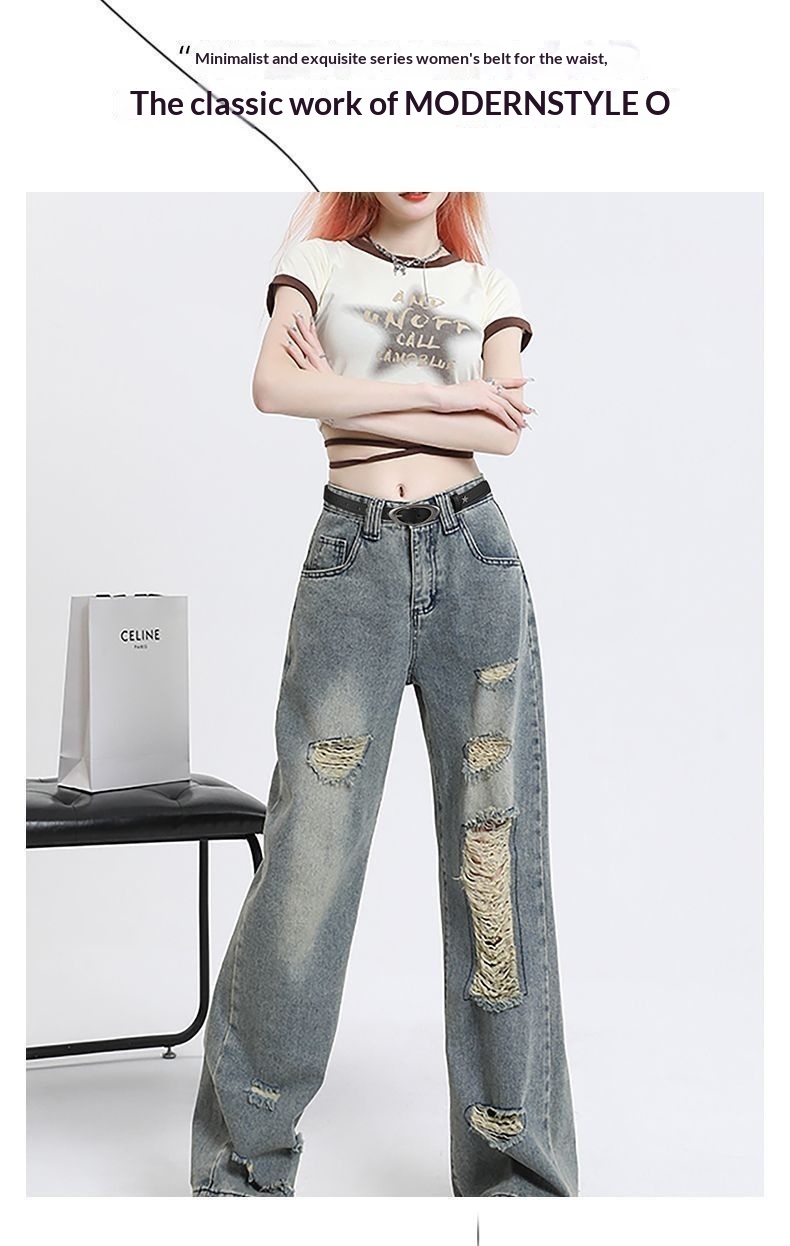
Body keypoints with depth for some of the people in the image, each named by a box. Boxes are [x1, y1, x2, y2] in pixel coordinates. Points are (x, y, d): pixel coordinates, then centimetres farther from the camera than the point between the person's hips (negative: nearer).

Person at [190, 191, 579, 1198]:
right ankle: (241, 1167, 12)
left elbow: (506, 432, 0)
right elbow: (274, 386, -7)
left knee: (496, 851, 0)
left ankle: (520, 1171, 12)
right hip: (353, 559, -1)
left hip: (473, 557, 2)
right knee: (308, 855, -4)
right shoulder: (319, 262, 13)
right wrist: (442, 396, -6)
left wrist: (352, 400, -5)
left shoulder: (488, 287, 16)